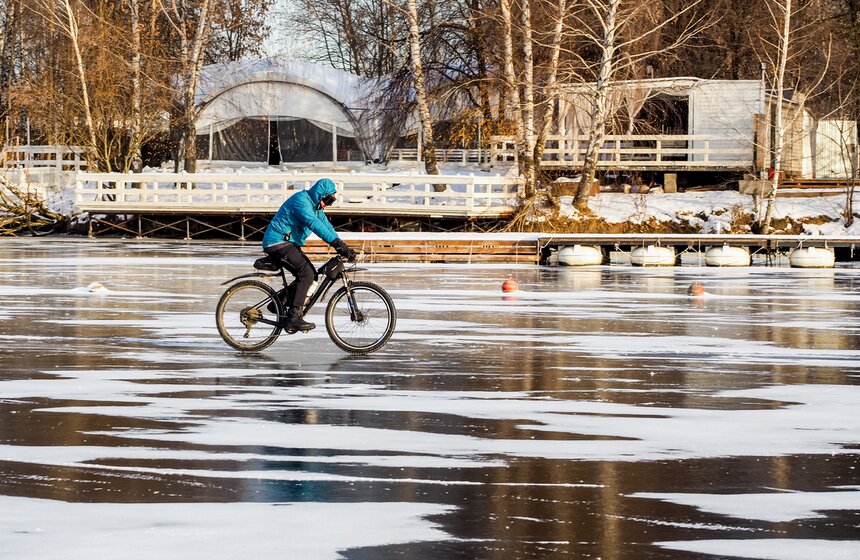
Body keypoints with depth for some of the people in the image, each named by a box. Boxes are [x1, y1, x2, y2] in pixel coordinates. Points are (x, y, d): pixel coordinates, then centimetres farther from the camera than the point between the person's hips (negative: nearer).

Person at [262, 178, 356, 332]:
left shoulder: (315, 206, 14)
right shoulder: (301, 200, -18)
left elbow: (327, 226, 10)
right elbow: (314, 224, -31)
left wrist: (343, 248, -4)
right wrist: (336, 242, -38)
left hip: (289, 244, 10)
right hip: (278, 243, -10)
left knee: (311, 275, 3)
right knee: (307, 272, -21)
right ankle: (294, 317, -24)